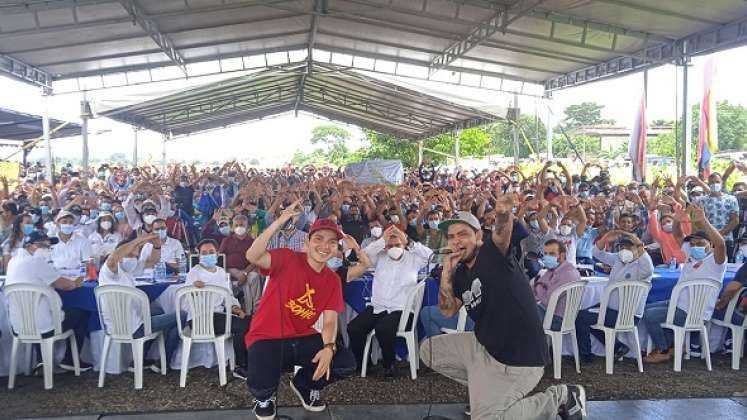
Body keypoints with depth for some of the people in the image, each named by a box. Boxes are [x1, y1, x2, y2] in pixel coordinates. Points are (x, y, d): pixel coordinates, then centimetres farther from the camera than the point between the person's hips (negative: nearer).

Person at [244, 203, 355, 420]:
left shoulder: (333, 280, 2)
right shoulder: (287, 258, -13)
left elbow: (330, 321, -3)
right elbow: (252, 256, -33)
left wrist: (329, 347, -24)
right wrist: (280, 221, -38)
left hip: (302, 338, 5)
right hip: (267, 338, -5)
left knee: (346, 363, -10)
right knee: (261, 385, -30)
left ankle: (304, 384, 21)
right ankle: (265, 396, 13)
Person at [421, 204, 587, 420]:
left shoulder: (495, 252, -15)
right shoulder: (460, 273, 6)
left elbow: (502, 233, -37)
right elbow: (448, 311, 6)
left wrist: (504, 213, -60)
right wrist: (446, 275, -7)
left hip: (518, 356, -8)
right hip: (485, 344, 9)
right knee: (429, 350, 14)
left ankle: (559, 397, 5)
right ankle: (484, 388, 20)